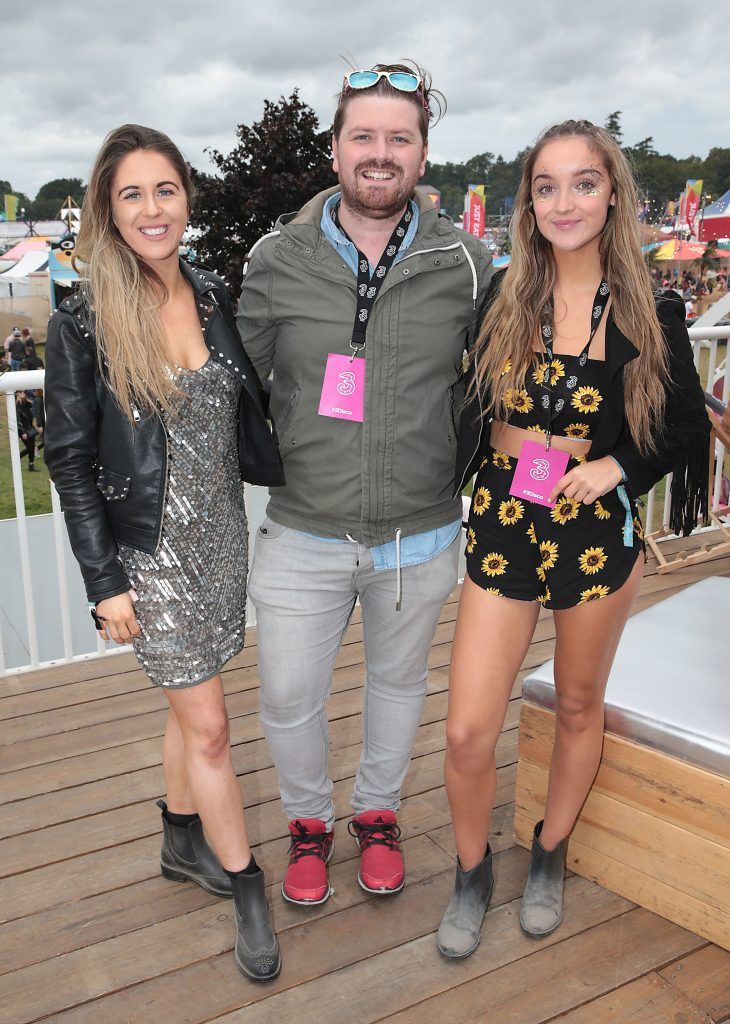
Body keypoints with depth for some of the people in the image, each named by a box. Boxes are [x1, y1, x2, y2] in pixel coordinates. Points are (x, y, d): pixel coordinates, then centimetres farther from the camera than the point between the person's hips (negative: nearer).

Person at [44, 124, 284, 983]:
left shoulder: (214, 297, 2)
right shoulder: (83, 321, -11)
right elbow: (69, 458, -9)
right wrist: (105, 581, -11)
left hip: (220, 534, 5)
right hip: (150, 551, -4)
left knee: (190, 706, 19)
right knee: (208, 726, 1)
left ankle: (183, 841, 41)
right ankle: (248, 894, 20)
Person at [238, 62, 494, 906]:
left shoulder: (466, 266, -5)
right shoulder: (276, 260, -6)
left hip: (420, 536, 1)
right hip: (302, 535, 0)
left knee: (398, 680, 20)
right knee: (287, 698, 8)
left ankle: (377, 813, 47)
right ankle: (308, 819, 40)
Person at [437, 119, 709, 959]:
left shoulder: (648, 312, -3)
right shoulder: (500, 297, -2)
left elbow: (687, 424, 4)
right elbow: (463, 407, 7)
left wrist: (615, 468, -11)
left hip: (596, 531, 0)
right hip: (502, 526, 0)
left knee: (578, 704, 18)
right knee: (467, 733, -1)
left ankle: (549, 857, 43)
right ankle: (471, 873, 28)